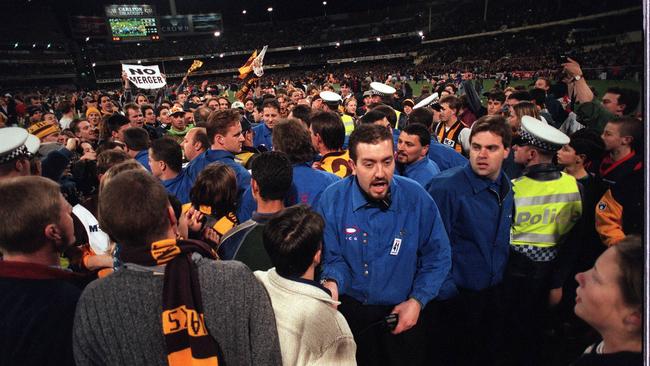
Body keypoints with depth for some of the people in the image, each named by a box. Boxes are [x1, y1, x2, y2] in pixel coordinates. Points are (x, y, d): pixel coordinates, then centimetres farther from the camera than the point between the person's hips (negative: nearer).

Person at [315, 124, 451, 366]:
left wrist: (417, 301, -11)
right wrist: (332, 283, -28)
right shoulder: (333, 199, -16)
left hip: (403, 314, 0)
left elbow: (437, 258, -4)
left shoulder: (417, 198, -15)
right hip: (348, 312, 0)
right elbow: (334, 258, -8)